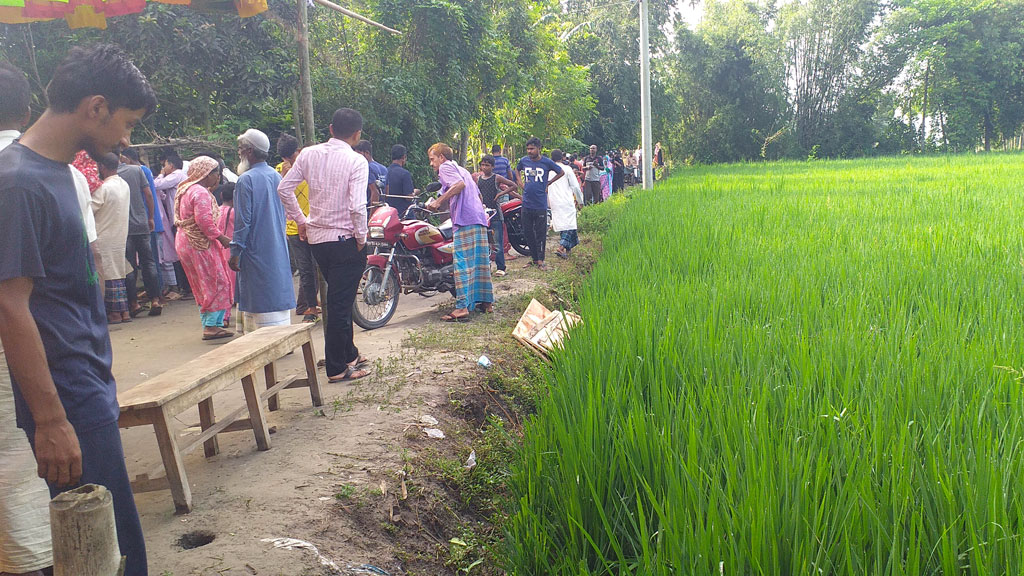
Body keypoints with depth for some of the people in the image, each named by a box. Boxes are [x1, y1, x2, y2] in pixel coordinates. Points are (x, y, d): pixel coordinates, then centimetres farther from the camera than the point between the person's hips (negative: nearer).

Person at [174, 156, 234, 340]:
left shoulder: (187, 189, 18)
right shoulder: (200, 193, -17)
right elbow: (204, 221, -24)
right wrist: (222, 237, -16)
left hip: (186, 242, 11)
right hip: (200, 245, -11)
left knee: (203, 287, 14)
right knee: (216, 283, -5)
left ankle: (208, 324, 19)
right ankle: (211, 326, -5)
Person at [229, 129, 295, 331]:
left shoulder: (246, 180, -13)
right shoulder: (277, 176, 9)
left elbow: (242, 221, -14)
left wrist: (235, 252, -9)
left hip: (257, 252, -7)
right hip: (279, 250, 7)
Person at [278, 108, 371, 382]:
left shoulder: (309, 154, 3)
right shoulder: (356, 161, -13)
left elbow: (284, 188, 3)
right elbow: (357, 206, -21)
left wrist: (300, 220, 13)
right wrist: (361, 238, -8)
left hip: (316, 237, 6)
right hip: (345, 239, -6)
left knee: (338, 299, 20)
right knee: (341, 303, 1)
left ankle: (350, 354, 32)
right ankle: (337, 368, 8)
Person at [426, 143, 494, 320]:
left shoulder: (445, 167, 2)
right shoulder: (462, 169, 29)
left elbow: (459, 184, -17)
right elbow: (478, 195, 29)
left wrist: (438, 202, -16)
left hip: (464, 221, -9)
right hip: (480, 220, 9)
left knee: (462, 263, -12)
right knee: (481, 262, 13)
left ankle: (462, 307, -17)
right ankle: (486, 301, 18)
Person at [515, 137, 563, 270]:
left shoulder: (547, 162, -4)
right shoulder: (524, 161, 5)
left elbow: (561, 172, 10)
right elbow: (516, 170, 27)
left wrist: (548, 183, 5)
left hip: (541, 204, -3)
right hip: (526, 204, 3)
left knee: (540, 233, 0)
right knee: (527, 233, 7)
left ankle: (540, 260, 7)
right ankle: (534, 258, 18)